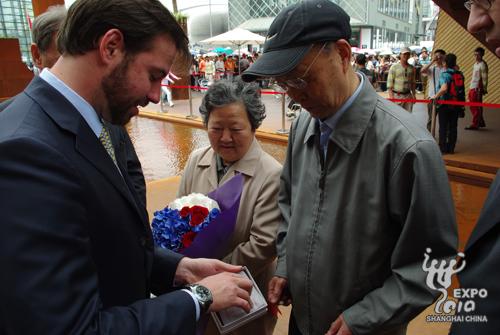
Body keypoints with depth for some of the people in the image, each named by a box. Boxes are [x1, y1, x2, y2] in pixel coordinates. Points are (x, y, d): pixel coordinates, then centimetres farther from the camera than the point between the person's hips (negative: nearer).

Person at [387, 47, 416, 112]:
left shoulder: (411, 68, 12)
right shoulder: (394, 67, -2)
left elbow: (413, 82, 18)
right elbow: (390, 82, -6)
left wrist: (414, 94, 11)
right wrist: (391, 96, -13)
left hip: (408, 95, 5)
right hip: (397, 95, -4)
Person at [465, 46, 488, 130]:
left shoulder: (483, 64, -9)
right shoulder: (475, 64, 17)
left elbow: (484, 78, -13)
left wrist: (484, 89, -15)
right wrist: (471, 88, 16)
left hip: (477, 88, -9)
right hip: (472, 88, 9)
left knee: (476, 107, -6)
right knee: (473, 106, 14)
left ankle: (475, 125, -2)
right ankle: (480, 122, 25)